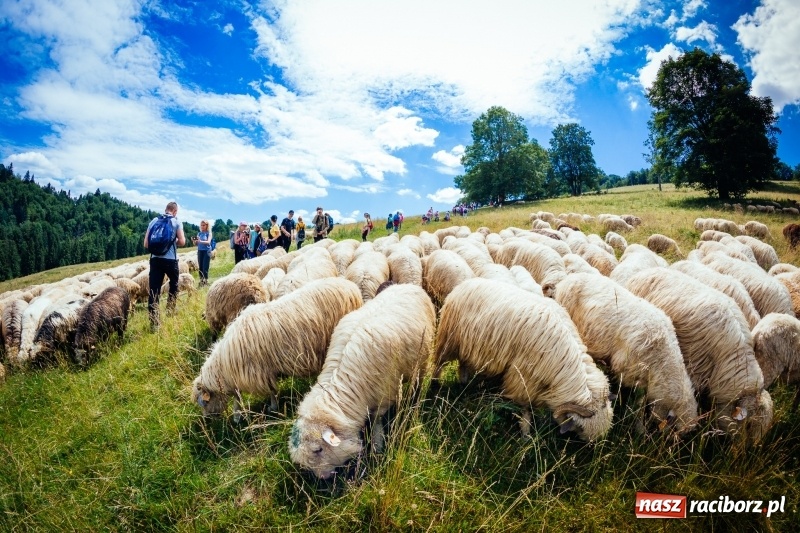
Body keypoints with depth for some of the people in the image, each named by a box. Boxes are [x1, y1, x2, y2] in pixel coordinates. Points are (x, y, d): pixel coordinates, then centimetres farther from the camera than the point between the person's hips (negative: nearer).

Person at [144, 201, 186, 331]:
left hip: (155, 259, 3)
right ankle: (170, 310, 29)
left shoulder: (153, 221, 11)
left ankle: (153, 323, -4)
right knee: (174, 284, 25)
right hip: (170, 259, -2)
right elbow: (182, 242, -6)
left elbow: (146, 244, 9)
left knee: (154, 291, 0)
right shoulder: (176, 222, 1)